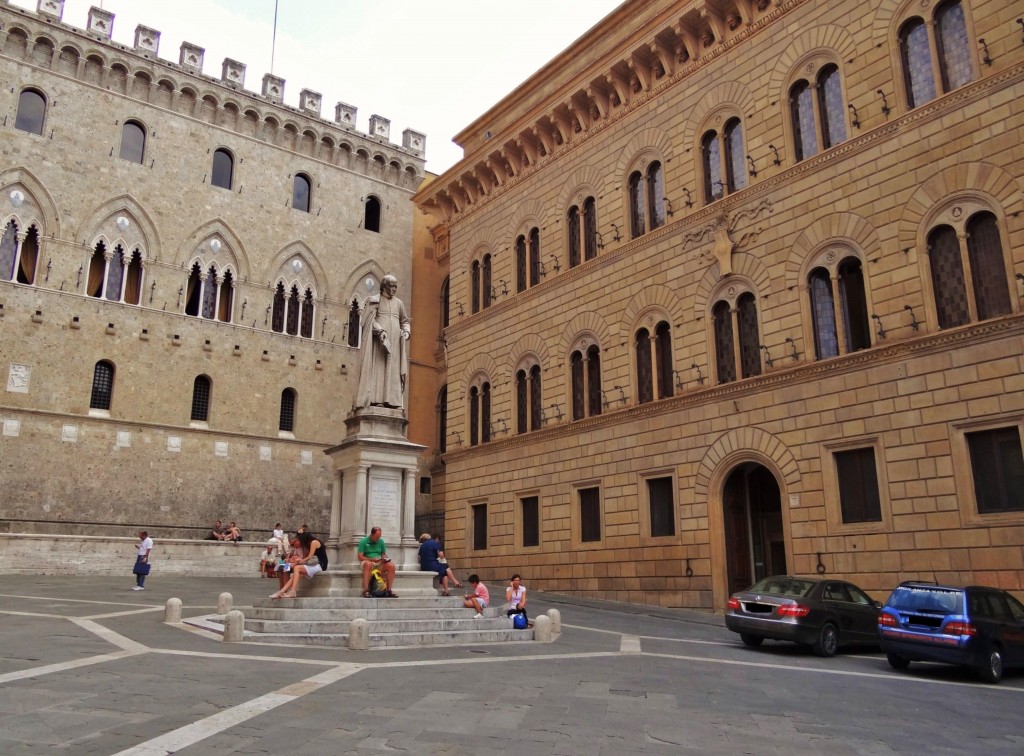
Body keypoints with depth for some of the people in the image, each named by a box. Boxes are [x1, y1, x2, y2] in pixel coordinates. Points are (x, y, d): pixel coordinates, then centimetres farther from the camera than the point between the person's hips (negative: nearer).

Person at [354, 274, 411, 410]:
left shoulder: (398, 303, 18)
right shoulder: (375, 300, 5)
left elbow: (405, 321, 22)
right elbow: (370, 319, -6)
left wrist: (406, 331, 1)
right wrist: (380, 330, -22)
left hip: (395, 340, 5)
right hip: (378, 338, -5)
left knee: (393, 369, -3)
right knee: (378, 367, -11)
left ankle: (392, 400, -6)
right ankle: (376, 399, -16)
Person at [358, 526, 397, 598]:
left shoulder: (381, 541, 10)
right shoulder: (363, 542, -4)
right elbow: (360, 557, -9)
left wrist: (384, 558, -7)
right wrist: (372, 559, -19)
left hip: (379, 563, 4)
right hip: (368, 562, -4)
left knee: (391, 565, -24)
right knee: (368, 564, -41)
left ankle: (389, 591, -20)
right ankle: (366, 591, -41)